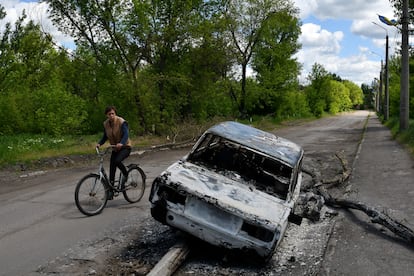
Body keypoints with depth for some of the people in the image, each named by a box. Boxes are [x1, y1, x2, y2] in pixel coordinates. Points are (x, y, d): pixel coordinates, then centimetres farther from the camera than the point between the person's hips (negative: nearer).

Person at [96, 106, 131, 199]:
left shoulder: (122, 122, -18)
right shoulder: (106, 124, -2)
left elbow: (126, 134, -28)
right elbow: (105, 136, 5)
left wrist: (121, 143, -46)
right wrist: (99, 143, -13)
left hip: (125, 147, -5)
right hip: (115, 148, 5)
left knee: (117, 161, -32)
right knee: (112, 168, 0)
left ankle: (125, 174, -2)